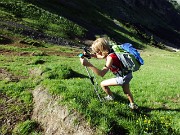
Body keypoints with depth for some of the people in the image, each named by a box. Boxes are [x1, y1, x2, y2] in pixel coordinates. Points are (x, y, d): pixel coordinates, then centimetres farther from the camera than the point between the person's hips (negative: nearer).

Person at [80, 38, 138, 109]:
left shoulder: (110, 57, -31)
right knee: (127, 91, 31)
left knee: (103, 84, 1)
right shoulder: (110, 52, -4)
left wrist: (88, 64, -49)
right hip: (127, 74, 9)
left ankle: (111, 97, 27)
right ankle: (133, 105, 53)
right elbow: (98, 56, 13)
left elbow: (102, 73, -40)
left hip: (123, 78, -9)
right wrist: (89, 54, -5)